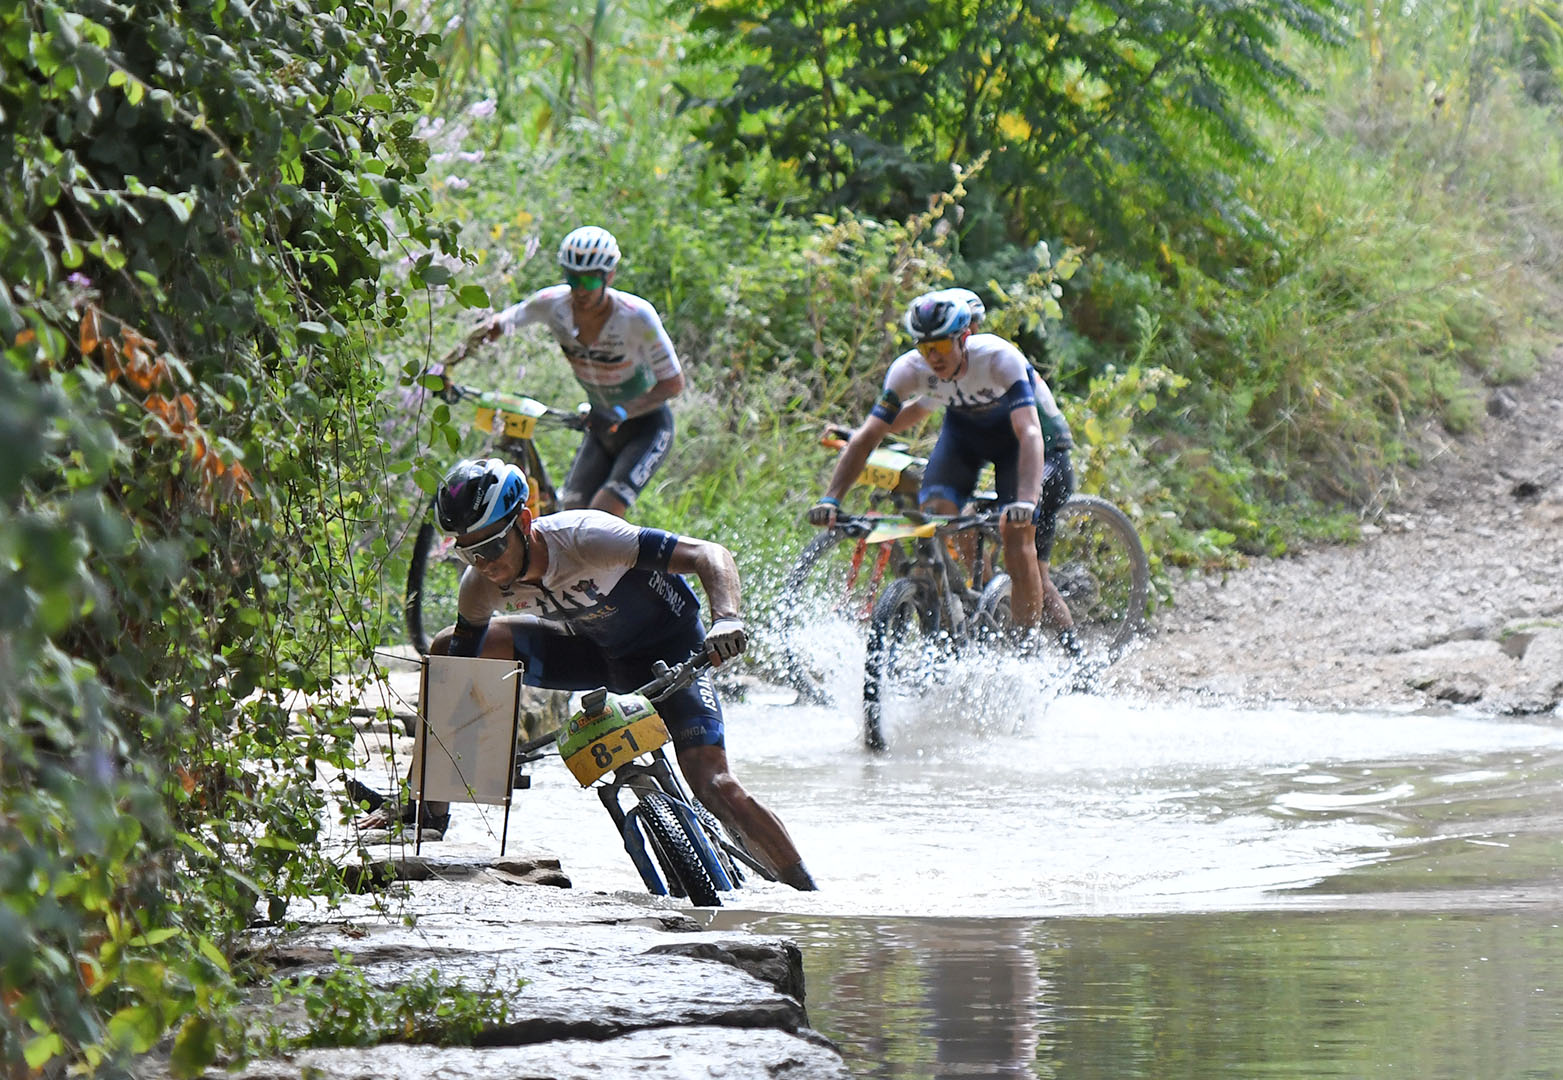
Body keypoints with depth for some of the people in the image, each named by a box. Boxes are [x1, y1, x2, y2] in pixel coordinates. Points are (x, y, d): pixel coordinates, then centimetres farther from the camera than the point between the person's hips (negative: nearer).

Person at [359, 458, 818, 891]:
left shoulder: (582, 538, -35)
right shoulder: (481, 586, -18)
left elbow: (712, 556, -37)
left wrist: (727, 619, -57)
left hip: (668, 651, -6)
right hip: (594, 651, 6)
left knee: (714, 785, -24)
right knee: (447, 649, -5)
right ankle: (430, 812, 6)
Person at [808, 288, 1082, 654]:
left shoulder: (999, 358, -36)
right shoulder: (910, 370, -24)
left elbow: (1030, 434, -45)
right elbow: (867, 436, -23)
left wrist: (1026, 501, -60)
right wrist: (830, 499, -35)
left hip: (1021, 427, -4)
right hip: (966, 428, 4)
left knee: (1017, 530, -23)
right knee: (932, 513, -22)